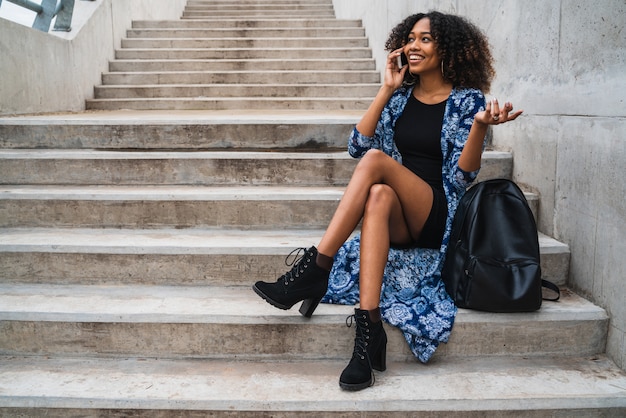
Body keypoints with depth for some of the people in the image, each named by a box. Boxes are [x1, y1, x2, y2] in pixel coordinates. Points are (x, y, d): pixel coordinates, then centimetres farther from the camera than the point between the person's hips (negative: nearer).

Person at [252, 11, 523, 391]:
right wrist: (387, 90, -1)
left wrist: (481, 126, -23)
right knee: (378, 195, -35)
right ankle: (369, 331, -42)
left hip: (438, 216, -3)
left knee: (376, 159, -29)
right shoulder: (400, 97, 13)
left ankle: (314, 269, -33)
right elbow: (357, 147, 2)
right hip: (397, 218, 3)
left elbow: (462, 177, -6)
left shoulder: (468, 100, 1)